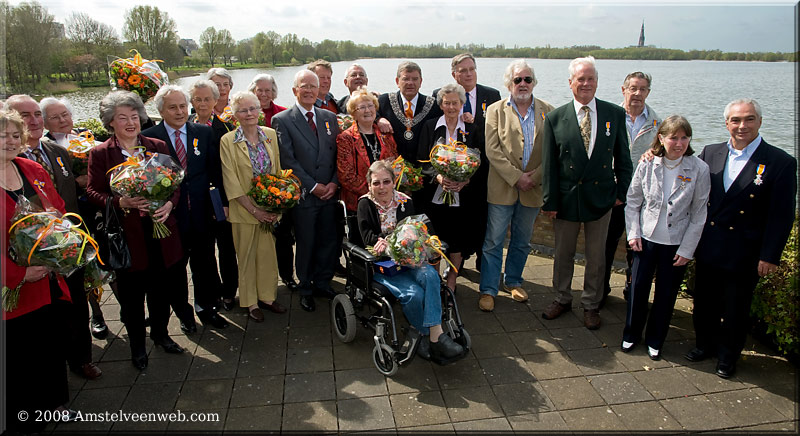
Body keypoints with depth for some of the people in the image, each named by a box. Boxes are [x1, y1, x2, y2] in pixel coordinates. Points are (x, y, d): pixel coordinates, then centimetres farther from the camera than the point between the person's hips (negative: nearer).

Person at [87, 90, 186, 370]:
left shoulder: (158, 147, 6)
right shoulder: (100, 153, -2)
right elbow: (93, 192, -4)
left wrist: (169, 204, -13)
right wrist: (121, 202, -23)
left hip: (160, 230, 3)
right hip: (127, 234, -2)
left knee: (161, 289, 16)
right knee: (131, 294, 9)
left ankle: (160, 333, 38)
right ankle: (136, 344, 29)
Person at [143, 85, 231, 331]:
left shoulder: (204, 133, 3)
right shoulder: (149, 137, -6)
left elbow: (216, 171, 4)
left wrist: (222, 202, 1)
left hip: (202, 213, 2)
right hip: (170, 216, -2)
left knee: (205, 265, 16)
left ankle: (206, 309, 36)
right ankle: (183, 314, 34)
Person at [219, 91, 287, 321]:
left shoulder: (270, 134, 2)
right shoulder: (227, 141, -9)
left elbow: (278, 170, 7)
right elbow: (231, 182, -10)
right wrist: (254, 209, -14)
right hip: (244, 210, -3)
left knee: (268, 253, 11)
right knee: (247, 256, 9)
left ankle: (267, 296, 28)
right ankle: (251, 302, 23)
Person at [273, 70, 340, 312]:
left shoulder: (330, 117, 11)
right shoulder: (282, 120, -3)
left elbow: (338, 154, 9)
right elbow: (288, 161, -9)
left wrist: (334, 183, -4)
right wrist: (313, 186, -12)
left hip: (330, 193, 4)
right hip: (303, 195, -4)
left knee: (329, 242, 11)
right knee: (305, 245, 7)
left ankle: (322, 284, 29)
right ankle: (305, 290, 24)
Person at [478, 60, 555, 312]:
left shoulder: (547, 111, 6)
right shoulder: (495, 110, -1)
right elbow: (492, 151, -8)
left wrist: (536, 176, -11)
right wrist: (516, 177, -15)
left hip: (533, 187, 3)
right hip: (502, 187, -2)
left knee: (522, 242, 15)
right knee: (493, 242, 2)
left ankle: (513, 281, 34)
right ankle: (488, 289, 13)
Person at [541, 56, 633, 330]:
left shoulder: (615, 114, 0)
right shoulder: (555, 118, -4)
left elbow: (622, 158, 5)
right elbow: (549, 164, -4)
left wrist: (622, 191, 0)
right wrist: (549, 201, -6)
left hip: (601, 197, 1)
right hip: (567, 197, 0)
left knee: (596, 256, 12)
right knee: (563, 253, 14)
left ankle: (591, 305, 31)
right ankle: (563, 299, 34)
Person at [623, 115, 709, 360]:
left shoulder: (699, 169, -11)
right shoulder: (647, 165, -8)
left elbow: (698, 215, -5)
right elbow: (632, 202, 3)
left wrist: (686, 249, -5)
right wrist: (633, 234, -3)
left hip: (676, 244, 0)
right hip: (646, 239, 1)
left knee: (666, 295, 11)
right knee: (638, 289, 9)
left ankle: (655, 340, 31)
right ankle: (631, 334, 31)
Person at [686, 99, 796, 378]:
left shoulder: (781, 163, -9)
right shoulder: (710, 153, 2)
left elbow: (782, 216, -8)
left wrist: (769, 256, -10)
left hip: (744, 255, -3)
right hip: (707, 248, 3)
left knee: (735, 309, 12)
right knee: (704, 302, 16)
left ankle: (728, 356, 33)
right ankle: (705, 344, 38)